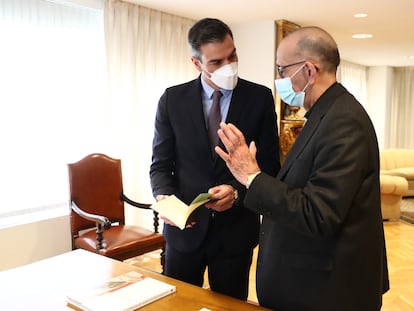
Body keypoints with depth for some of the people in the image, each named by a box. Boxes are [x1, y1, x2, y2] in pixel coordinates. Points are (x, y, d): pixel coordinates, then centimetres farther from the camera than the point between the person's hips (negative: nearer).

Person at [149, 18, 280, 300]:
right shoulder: (172, 99, -3)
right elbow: (161, 165, 1)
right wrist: (164, 198, -19)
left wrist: (238, 192, -21)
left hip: (236, 228, 0)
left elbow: (270, 166, -3)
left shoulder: (260, 98, -5)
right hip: (184, 227, 1)